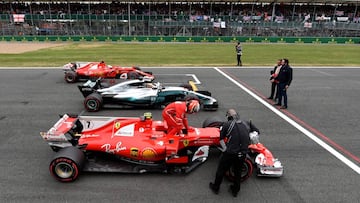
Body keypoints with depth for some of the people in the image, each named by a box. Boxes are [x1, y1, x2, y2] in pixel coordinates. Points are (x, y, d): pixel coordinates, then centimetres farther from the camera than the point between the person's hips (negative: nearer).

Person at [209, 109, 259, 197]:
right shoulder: (247, 124, 4)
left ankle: (215, 187, 38)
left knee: (221, 170, 19)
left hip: (229, 153, -3)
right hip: (242, 154, 3)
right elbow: (257, 131, 17)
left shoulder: (227, 124, -6)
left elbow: (221, 139, -1)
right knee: (238, 172, 25)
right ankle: (235, 190, 41)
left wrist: (225, 149, 5)